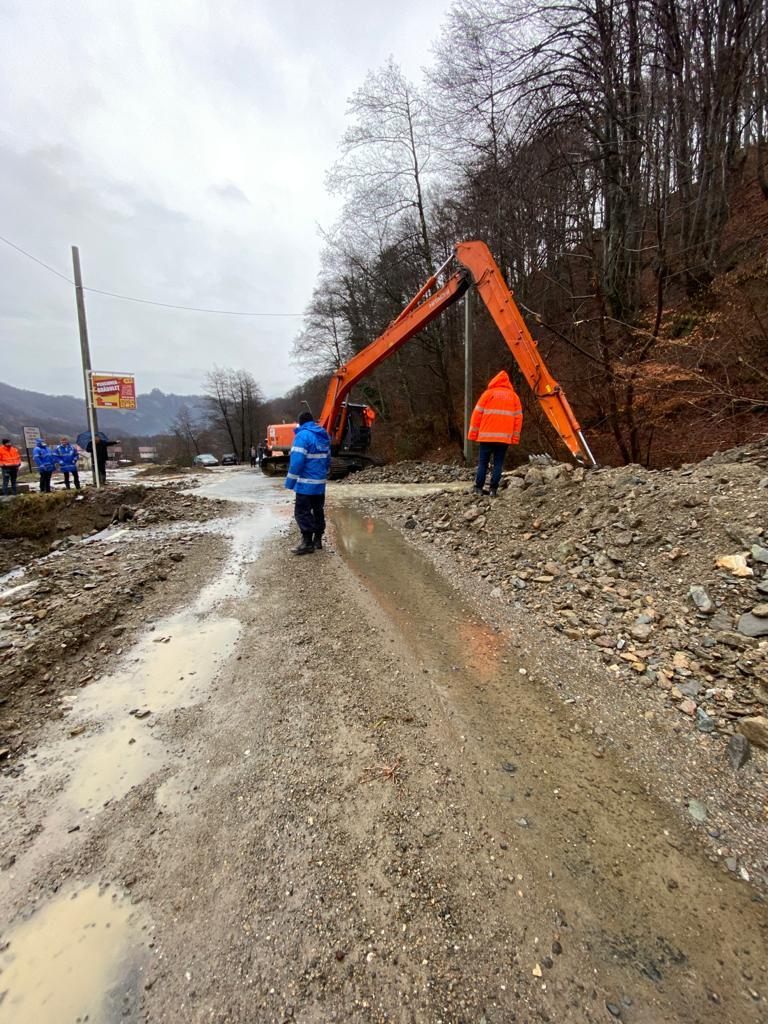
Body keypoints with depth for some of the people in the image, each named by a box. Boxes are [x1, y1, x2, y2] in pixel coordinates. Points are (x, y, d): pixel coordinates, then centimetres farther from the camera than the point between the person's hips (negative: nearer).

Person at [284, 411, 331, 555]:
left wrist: (290, 481, -15)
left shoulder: (303, 435, -12)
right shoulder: (324, 436, 13)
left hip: (306, 484, -8)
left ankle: (307, 543, -4)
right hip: (320, 483, 8)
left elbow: (297, 461, -19)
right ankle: (318, 540, 24)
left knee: (302, 513, -3)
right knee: (318, 511, 16)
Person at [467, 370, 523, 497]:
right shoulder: (513, 396, 12)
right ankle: (493, 489, 1)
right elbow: (518, 418, 9)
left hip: (487, 435, -1)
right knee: (498, 463, 4)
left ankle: (478, 488, 6)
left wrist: (473, 434, 5)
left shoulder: (488, 393, 5)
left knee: (483, 462, 6)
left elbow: (477, 414, 1)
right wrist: (515, 438, 10)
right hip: (505, 437, 2)